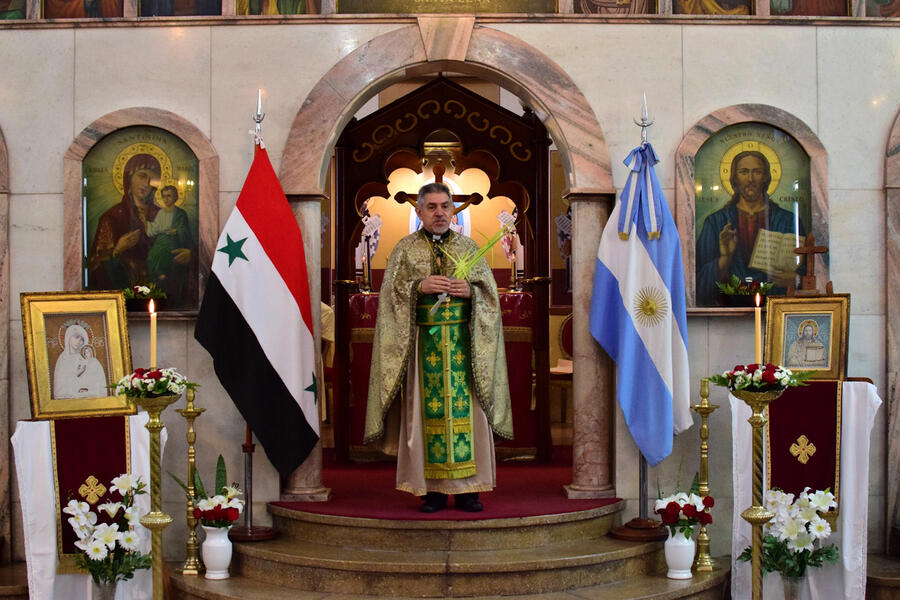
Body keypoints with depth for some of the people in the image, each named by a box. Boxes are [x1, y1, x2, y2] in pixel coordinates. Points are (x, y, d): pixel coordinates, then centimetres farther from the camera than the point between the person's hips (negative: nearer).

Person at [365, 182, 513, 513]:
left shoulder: (469, 247, 11)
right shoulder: (405, 249, 7)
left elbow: (489, 291, 9)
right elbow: (391, 293, 0)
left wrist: (470, 290, -11)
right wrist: (419, 286, -16)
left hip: (463, 340, 1)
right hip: (423, 340, -1)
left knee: (465, 408, -1)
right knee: (428, 410, -3)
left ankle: (466, 487, 5)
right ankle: (433, 489, 3)